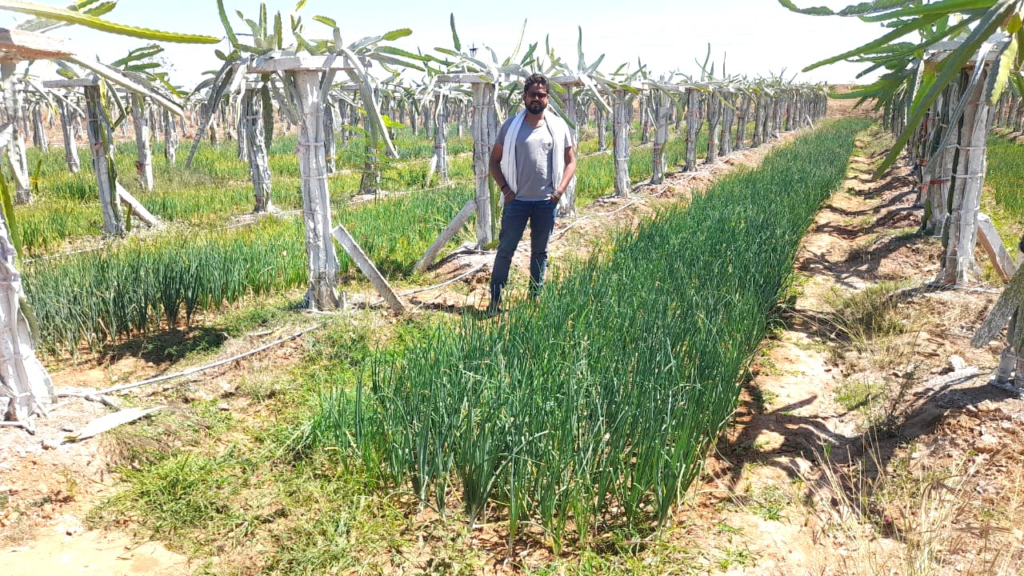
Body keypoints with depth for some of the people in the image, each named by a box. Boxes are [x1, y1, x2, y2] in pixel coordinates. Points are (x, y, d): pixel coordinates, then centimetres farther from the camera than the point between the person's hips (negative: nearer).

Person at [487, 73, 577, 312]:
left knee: (540, 252, 11)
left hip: (547, 202, 1)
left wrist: (560, 190, -4)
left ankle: (535, 298, 23)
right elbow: (495, 160, 5)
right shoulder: (511, 126, 2)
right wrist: (505, 188, -6)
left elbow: (571, 161, 8)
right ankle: (495, 299, 6)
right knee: (505, 249, -1)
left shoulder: (558, 126, 4)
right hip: (517, 200, -1)